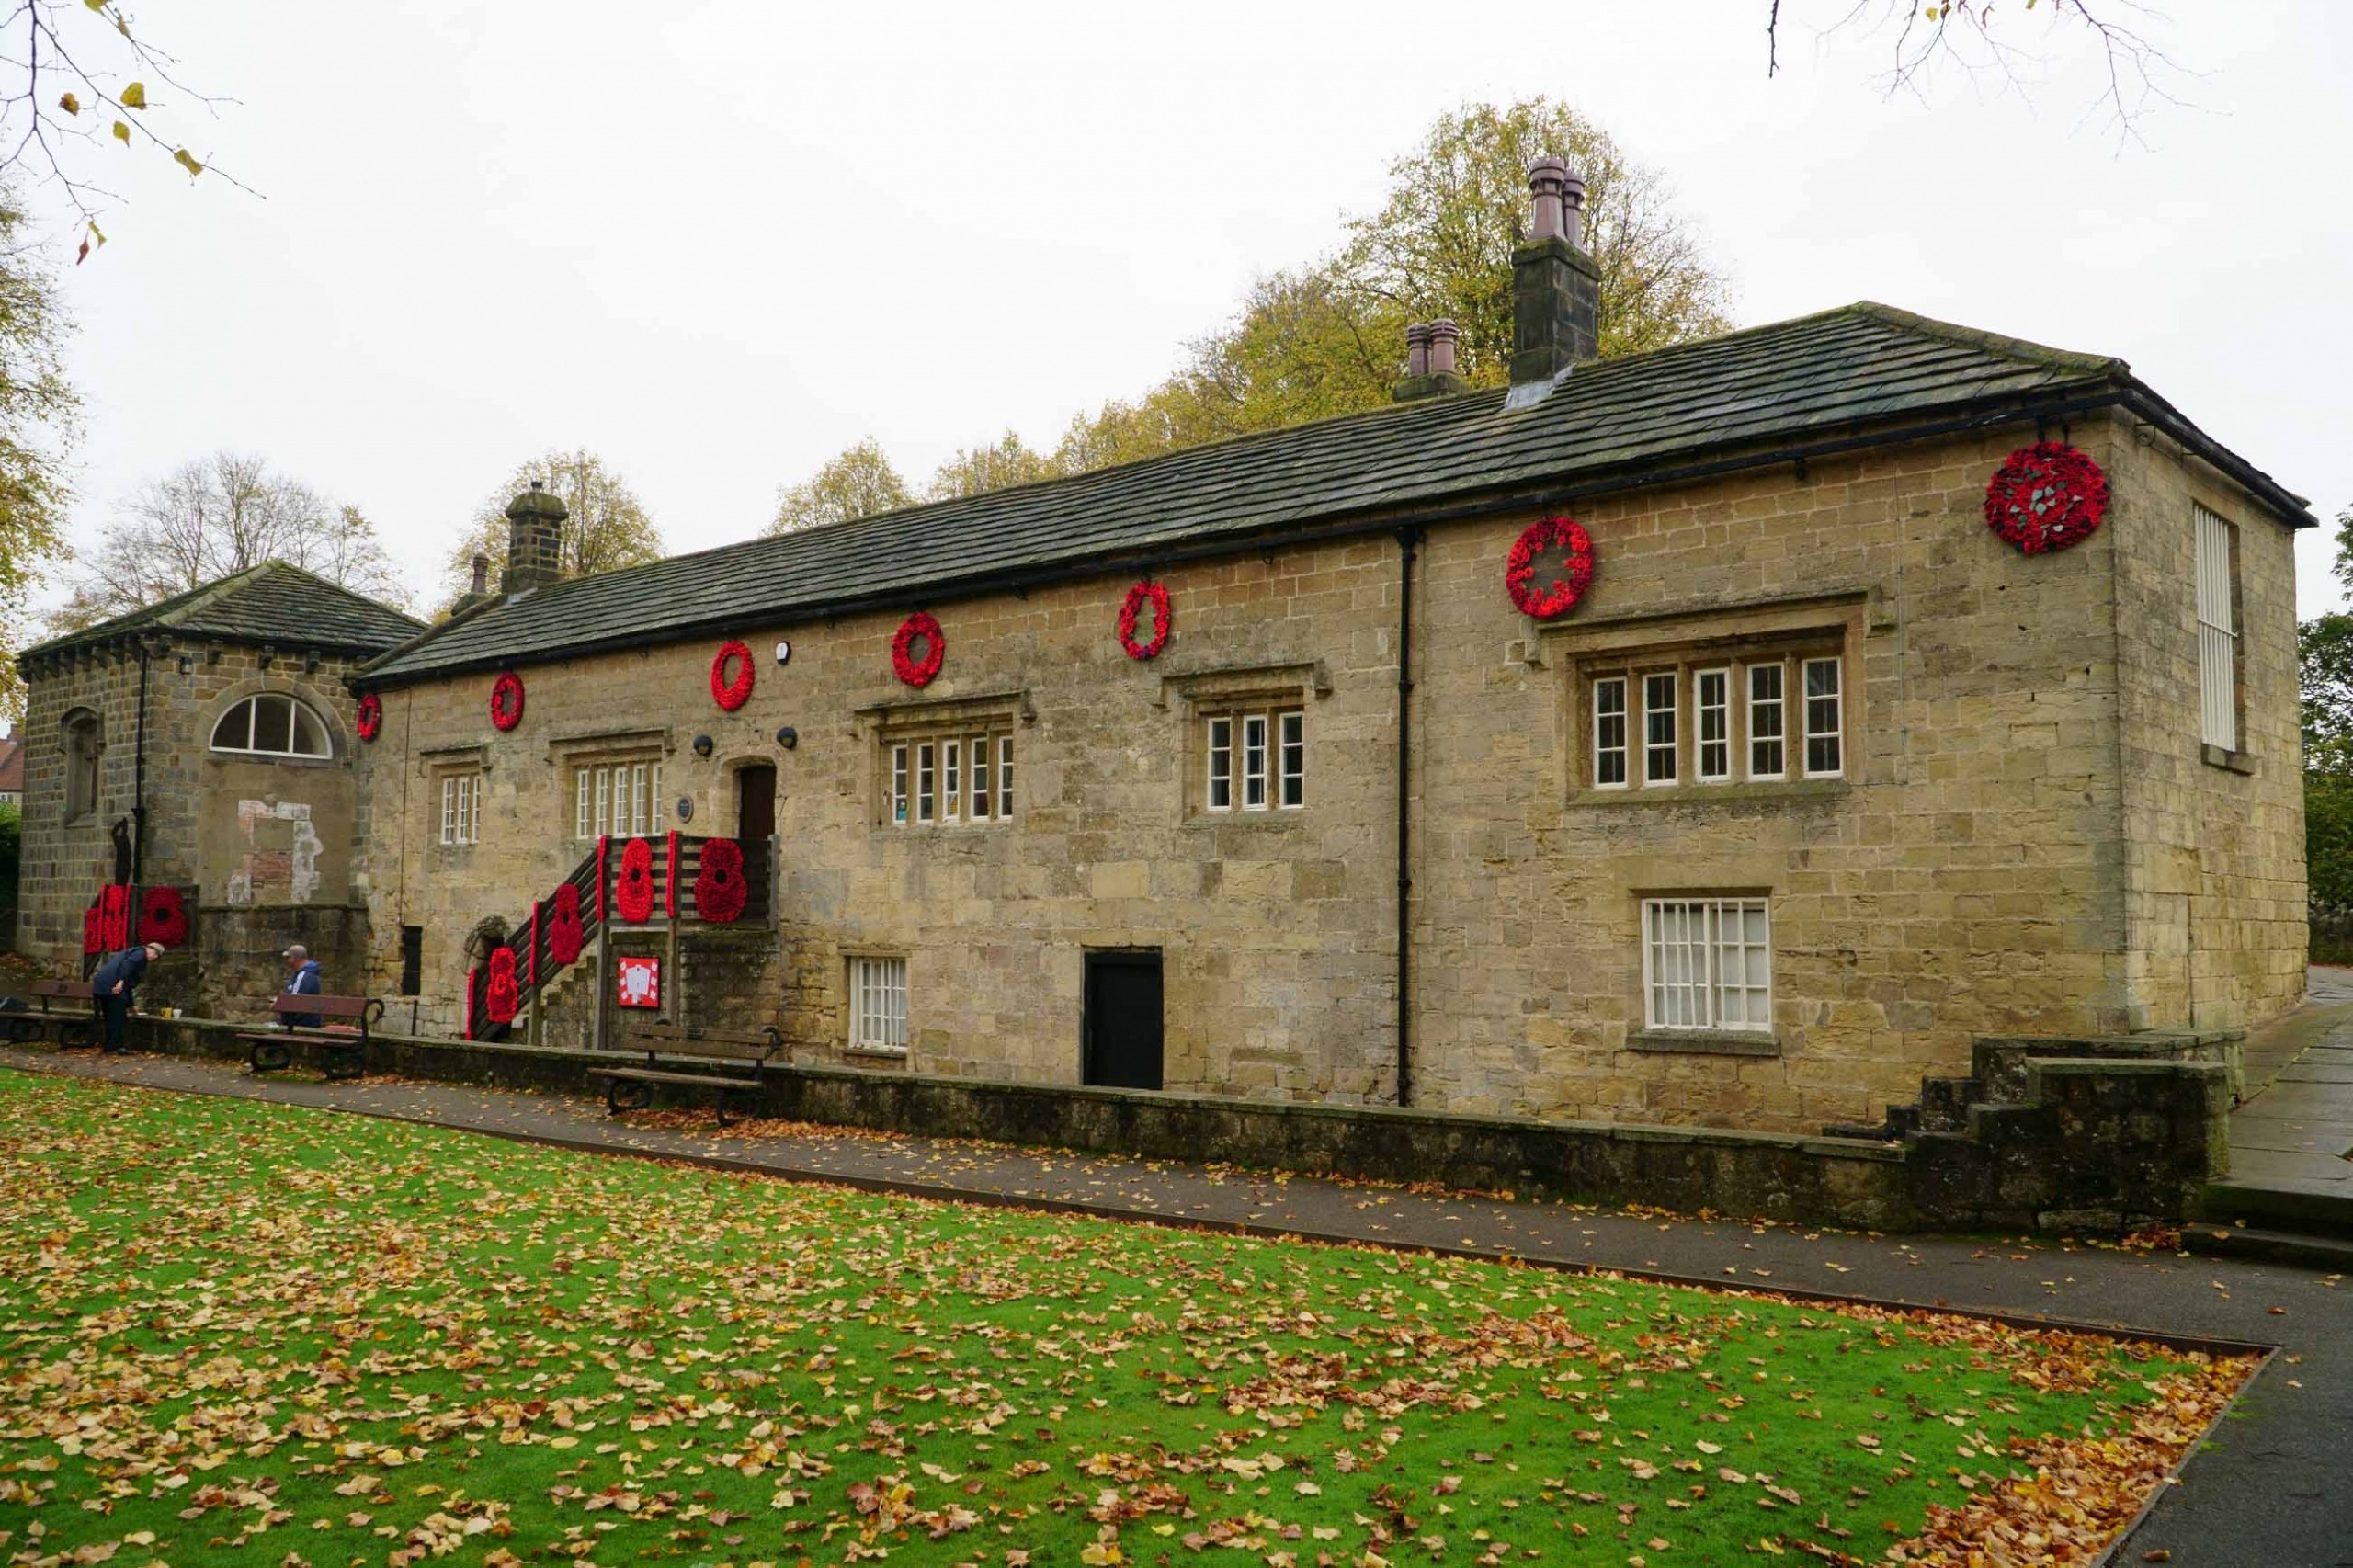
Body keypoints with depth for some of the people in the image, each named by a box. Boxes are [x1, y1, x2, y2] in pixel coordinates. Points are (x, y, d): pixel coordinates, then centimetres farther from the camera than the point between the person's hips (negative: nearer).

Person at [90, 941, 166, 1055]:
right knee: (118, 1017, -4)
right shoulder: (141, 953, 4)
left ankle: (109, 1047, 18)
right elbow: (127, 964, -18)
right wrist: (121, 981, -29)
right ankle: (115, 1047, -4)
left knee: (111, 1018, 15)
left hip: (100, 985, 10)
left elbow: (130, 984, 34)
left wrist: (130, 1005, 36)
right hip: (111, 985, -10)